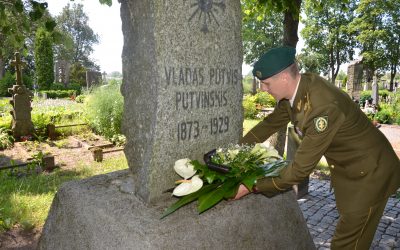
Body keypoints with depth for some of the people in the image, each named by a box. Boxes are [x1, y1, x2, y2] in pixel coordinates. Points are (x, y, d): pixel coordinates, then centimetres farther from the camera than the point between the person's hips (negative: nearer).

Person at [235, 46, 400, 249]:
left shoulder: (324, 107, -37)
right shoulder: (295, 88, -12)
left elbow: (300, 168, -33)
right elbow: (271, 123, 5)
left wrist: (252, 187, -27)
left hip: (370, 173, -8)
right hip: (346, 169, 8)